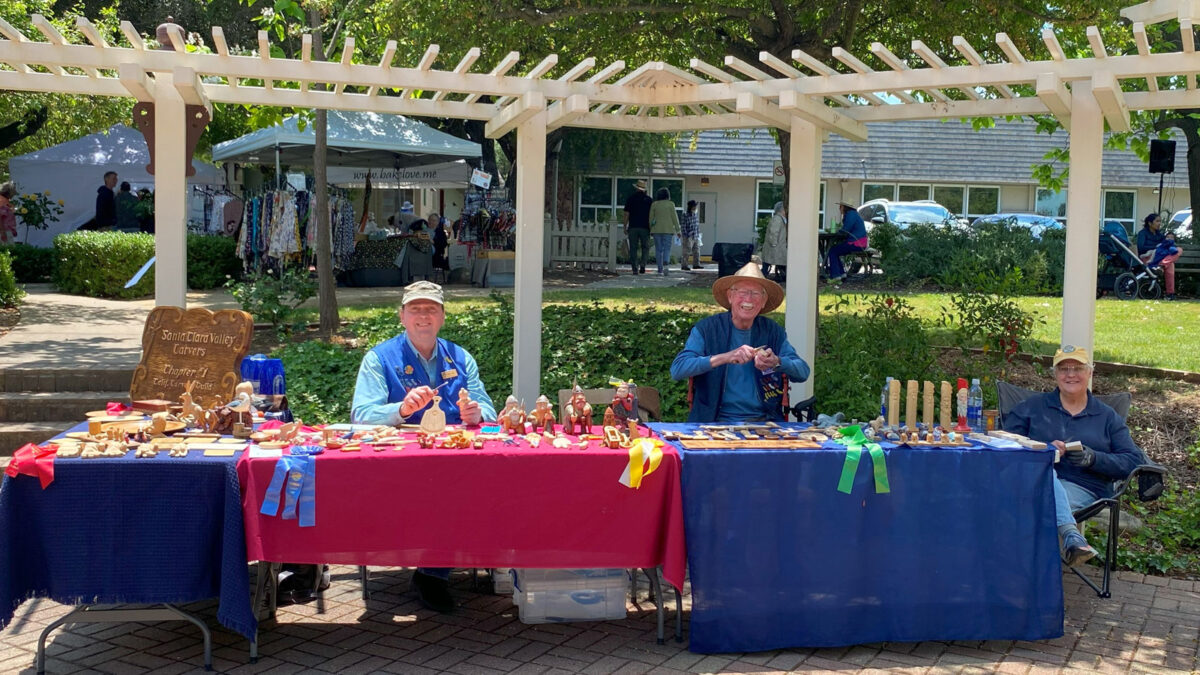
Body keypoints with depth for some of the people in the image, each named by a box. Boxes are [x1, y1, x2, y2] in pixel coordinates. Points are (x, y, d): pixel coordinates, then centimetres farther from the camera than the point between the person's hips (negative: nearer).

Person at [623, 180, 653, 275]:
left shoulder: (630, 199, 3)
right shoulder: (649, 199, 3)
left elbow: (626, 214, 1)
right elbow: (651, 215, 2)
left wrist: (625, 227, 6)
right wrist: (651, 228, 9)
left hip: (633, 227, 0)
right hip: (645, 227, 0)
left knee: (633, 249, 3)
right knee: (645, 247, 9)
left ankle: (635, 269, 0)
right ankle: (642, 265, -11)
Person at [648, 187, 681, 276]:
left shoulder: (654, 204, 3)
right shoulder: (670, 204, -2)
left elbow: (651, 218, 5)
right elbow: (674, 217, -2)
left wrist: (651, 229, 14)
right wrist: (677, 230, 3)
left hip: (656, 229, 2)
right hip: (668, 229, -2)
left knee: (658, 249, 6)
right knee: (667, 248, -2)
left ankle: (660, 268, 6)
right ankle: (666, 263, -26)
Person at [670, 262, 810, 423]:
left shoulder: (774, 331, 10)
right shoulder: (706, 329, 1)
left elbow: (803, 373, 3)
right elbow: (677, 369, -12)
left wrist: (777, 362, -18)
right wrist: (725, 357, -23)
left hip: (765, 421, 3)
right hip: (718, 422, -2)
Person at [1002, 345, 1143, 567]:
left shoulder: (1107, 417, 23)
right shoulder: (1032, 407, 22)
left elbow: (1133, 460, 12)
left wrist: (1093, 458, -7)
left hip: (1081, 488, 0)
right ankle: (1071, 535, -56)